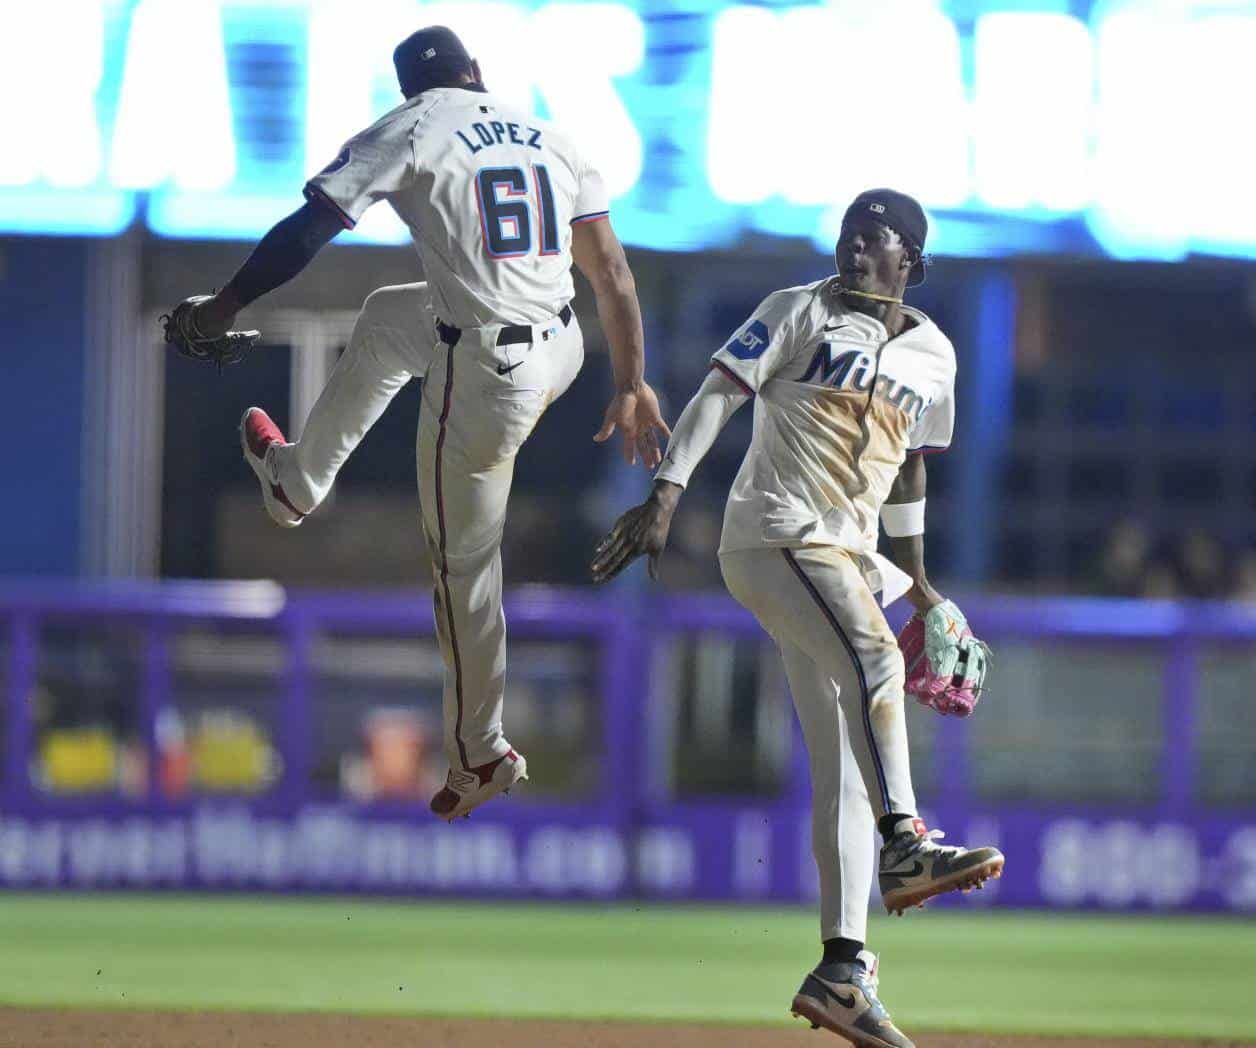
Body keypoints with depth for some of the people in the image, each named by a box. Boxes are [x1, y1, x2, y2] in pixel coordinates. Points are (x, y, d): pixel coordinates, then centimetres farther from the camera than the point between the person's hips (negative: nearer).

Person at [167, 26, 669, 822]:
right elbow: (612, 270, 7)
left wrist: (227, 304, 3)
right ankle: (298, 480, 53)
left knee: (465, 564, 9)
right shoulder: (549, 139, 8)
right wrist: (631, 386, 13)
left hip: (483, 374, -7)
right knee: (385, 318, 33)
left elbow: (310, 227, -9)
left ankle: (480, 753, 19)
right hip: (562, 350, 7)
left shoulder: (410, 133, -6)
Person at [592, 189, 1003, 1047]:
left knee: (845, 756, 2)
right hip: (776, 534, -6)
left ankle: (842, 969, 1)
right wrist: (666, 495, -18)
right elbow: (718, 395, -6)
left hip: (850, 558, 6)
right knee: (873, 656, -33)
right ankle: (903, 847, -45)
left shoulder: (933, 354, 17)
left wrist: (917, 581, 24)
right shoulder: (801, 312, 1)